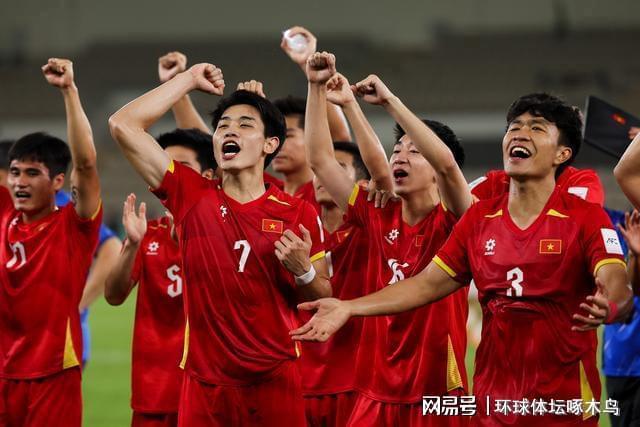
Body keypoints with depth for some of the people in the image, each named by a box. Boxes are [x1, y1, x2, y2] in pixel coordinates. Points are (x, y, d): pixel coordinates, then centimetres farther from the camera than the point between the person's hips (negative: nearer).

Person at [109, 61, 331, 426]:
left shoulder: (299, 214, 1)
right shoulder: (191, 197, 3)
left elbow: (324, 301, 8)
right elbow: (123, 125, 0)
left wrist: (303, 270, -13)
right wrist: (190, 80, 7)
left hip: (274, 382, -1)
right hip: (206, 384, 1)